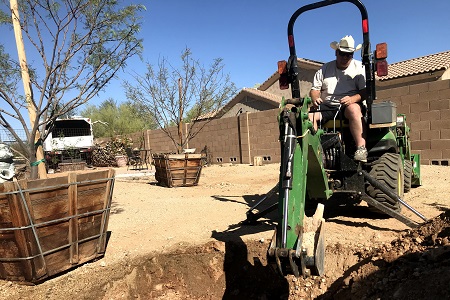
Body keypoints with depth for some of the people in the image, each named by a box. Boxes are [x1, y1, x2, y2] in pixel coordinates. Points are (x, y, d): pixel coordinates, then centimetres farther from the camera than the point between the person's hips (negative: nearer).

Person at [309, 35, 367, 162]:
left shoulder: (359, 67, 11)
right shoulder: (325, 69, 18)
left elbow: (366, 91, 0)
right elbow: (315, 89, 14)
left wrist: (353, 98, -22)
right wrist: (315, 98, -11)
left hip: (350, 104, -2)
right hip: (326, 106, 3)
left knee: (353, 109, -39)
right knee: (308, 116, -26)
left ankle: (361, 148, -42)